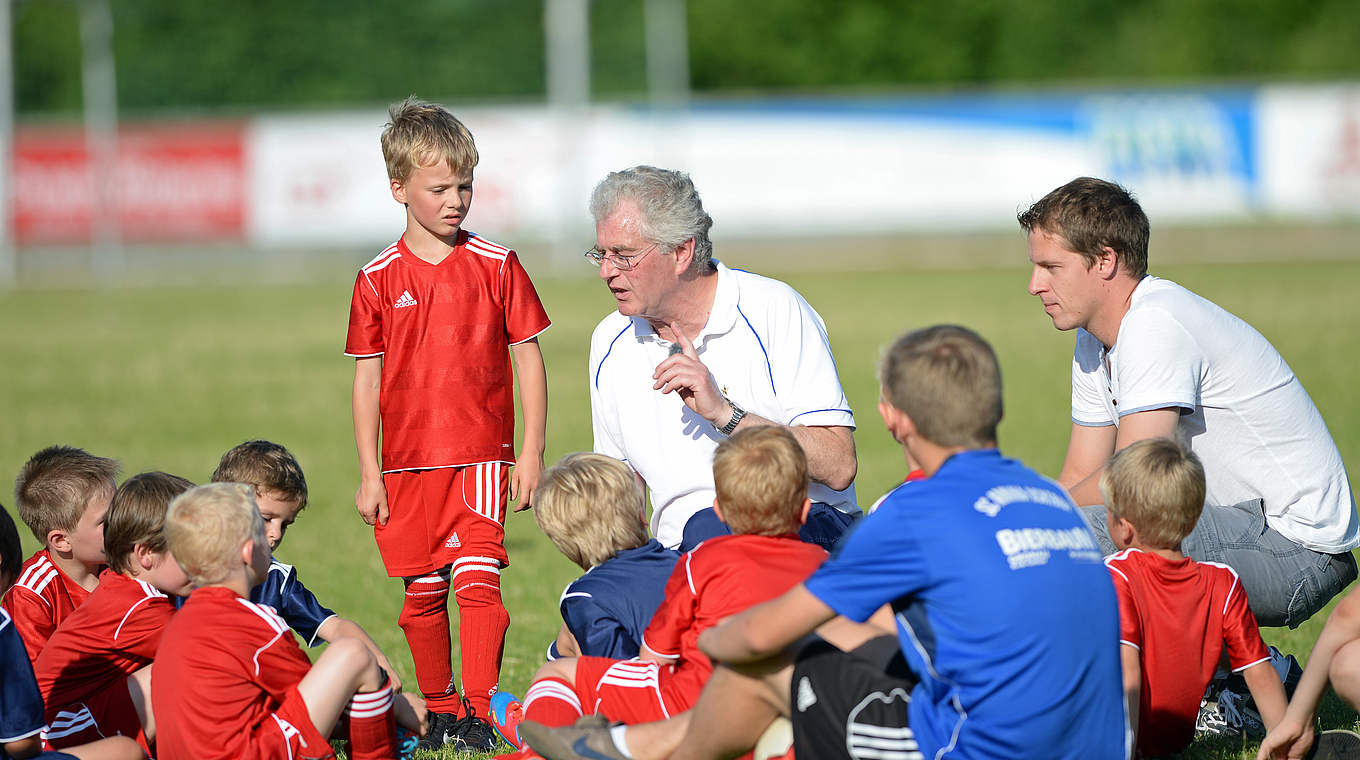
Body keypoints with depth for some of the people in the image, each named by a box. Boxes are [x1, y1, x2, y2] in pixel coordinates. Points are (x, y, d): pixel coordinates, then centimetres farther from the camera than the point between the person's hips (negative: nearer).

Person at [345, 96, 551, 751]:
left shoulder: (495, 266, 1)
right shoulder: (378, 280, 3)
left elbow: (528, 359, 5)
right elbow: (367, 379, 7)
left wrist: (531, 454, 0)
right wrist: (369, 474, 4)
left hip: (481, 456, -2)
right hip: (408, 463, 2)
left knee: (477, 579, -14)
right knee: (422, 594, 7)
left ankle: (480, 715, -10)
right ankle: (440, 713, 21)